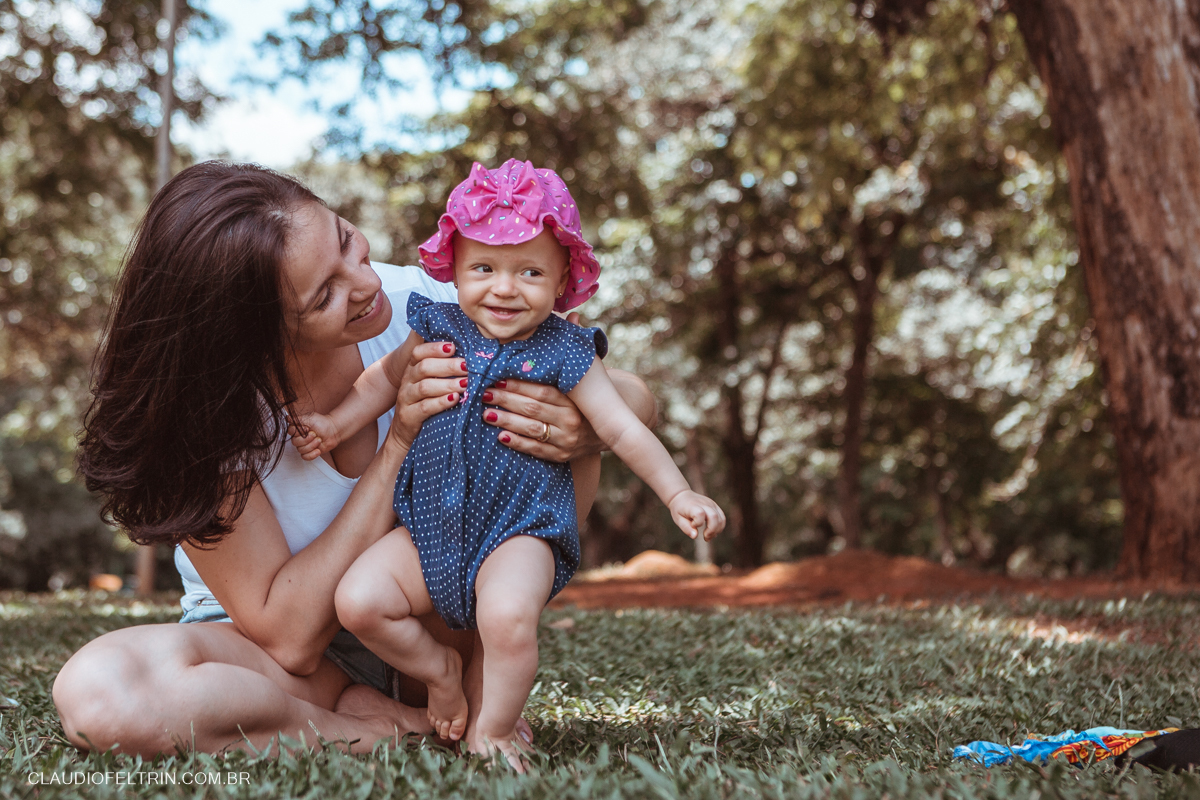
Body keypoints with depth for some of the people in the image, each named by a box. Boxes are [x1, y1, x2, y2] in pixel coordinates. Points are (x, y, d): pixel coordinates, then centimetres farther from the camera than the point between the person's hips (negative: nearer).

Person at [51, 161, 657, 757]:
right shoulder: (200, 407, -25)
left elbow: (632, 397, -10)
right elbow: (289, 638, -26)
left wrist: (586, 430, -36)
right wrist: (399, 444, -32)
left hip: (435, 628, 2)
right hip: (268, 652, -2)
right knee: (94, 691, -32)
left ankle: (477, 694, -9)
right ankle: (402, 727, -15)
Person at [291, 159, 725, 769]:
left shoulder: (563, 353, -5)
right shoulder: (438, 328, 3)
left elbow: (622, 431, -2)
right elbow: (388, 376, 22)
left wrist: (679, 496, -8)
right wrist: (336, 425, 14)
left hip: (519, 530, -4)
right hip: (430, 527, 4)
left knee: (508, 618, -32)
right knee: (358, 600, -14)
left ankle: (492, 730, -3)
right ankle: (441, 670, 14)